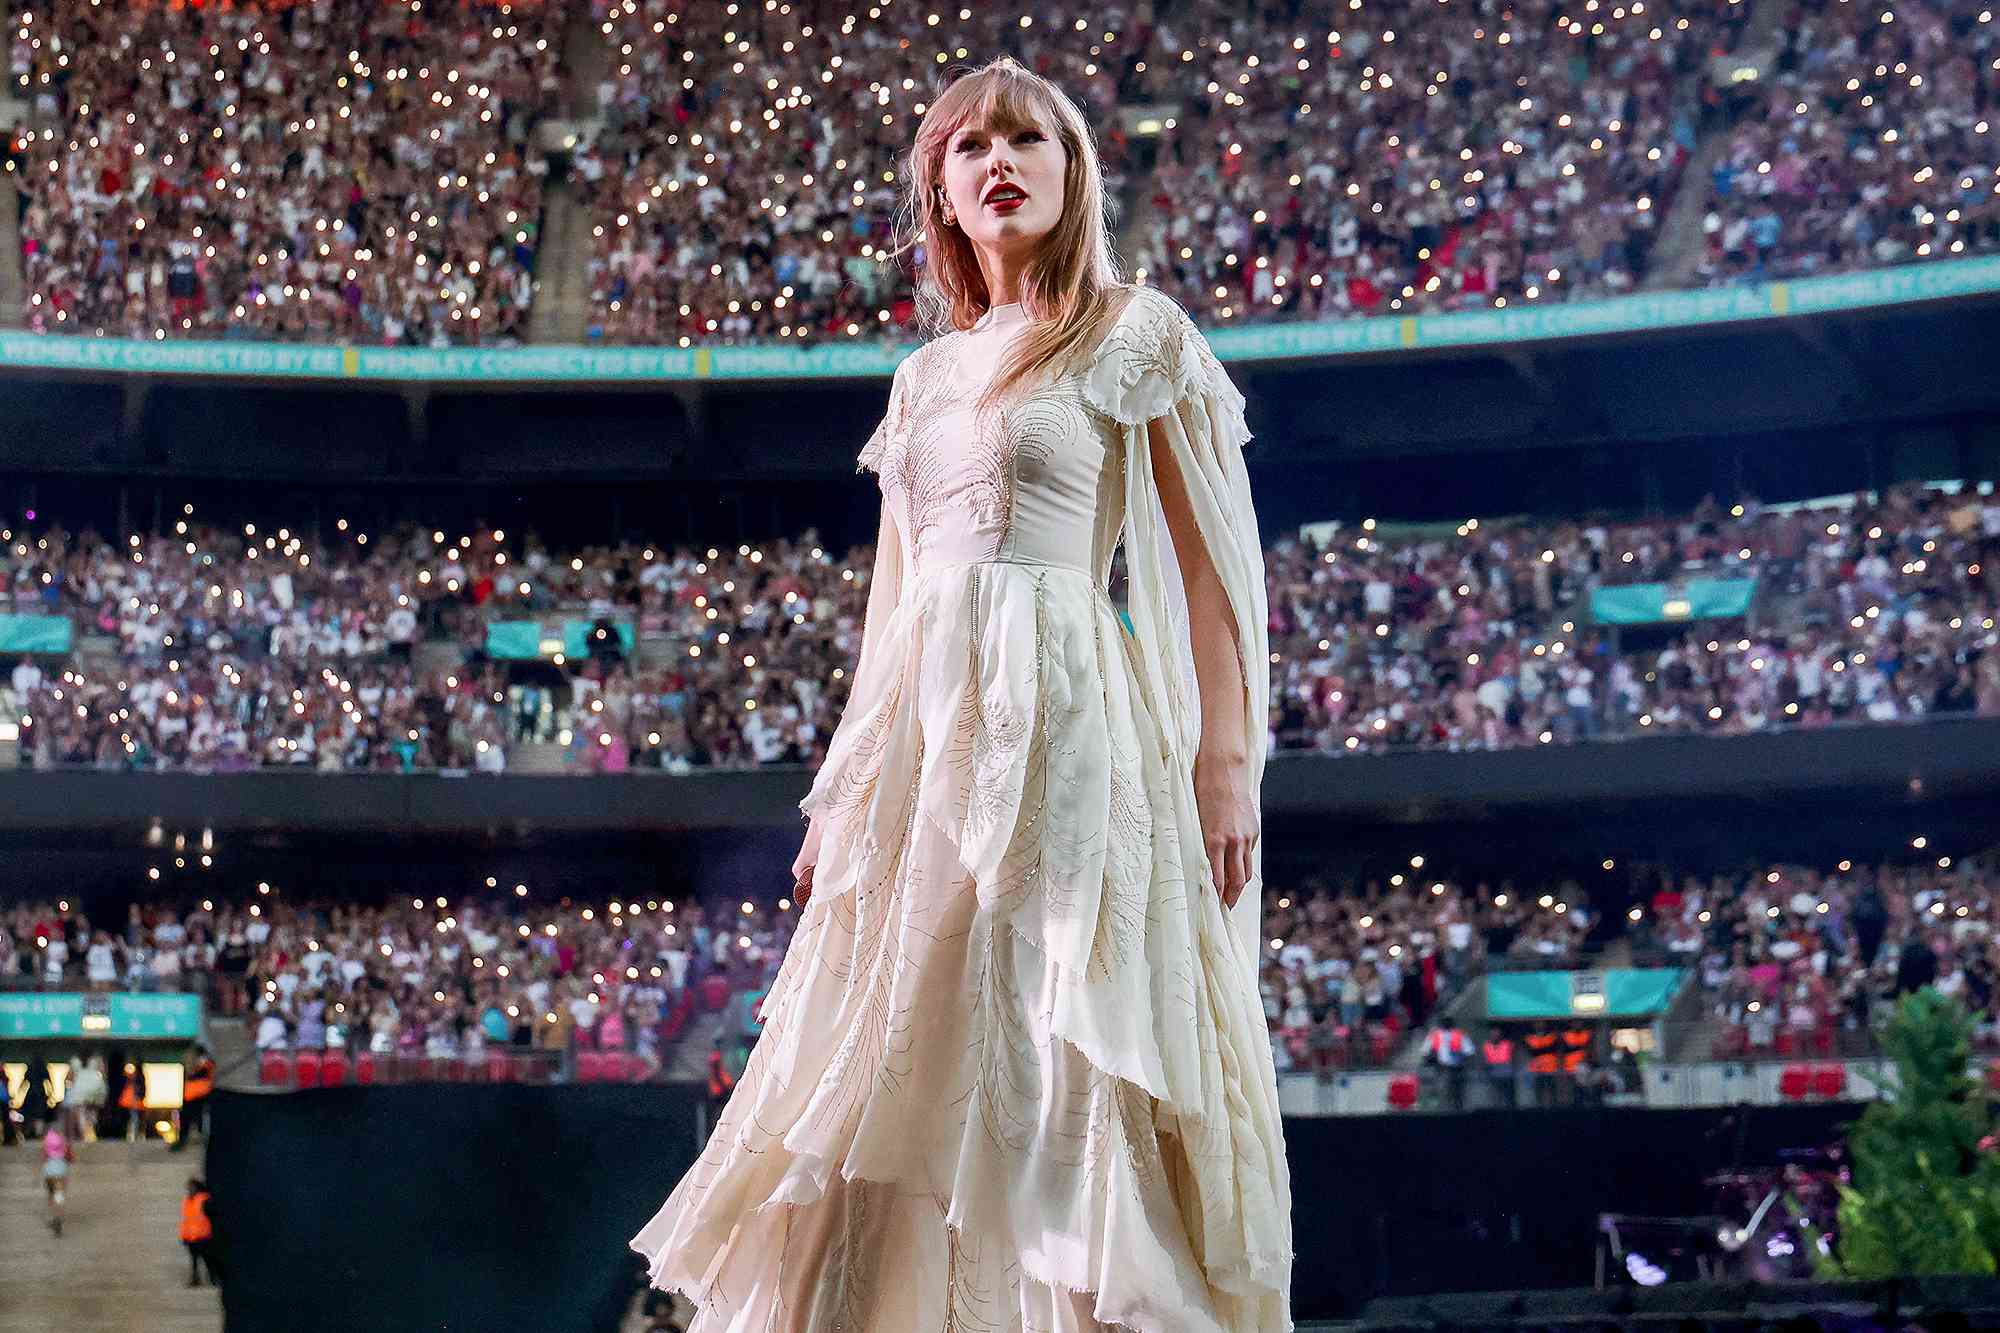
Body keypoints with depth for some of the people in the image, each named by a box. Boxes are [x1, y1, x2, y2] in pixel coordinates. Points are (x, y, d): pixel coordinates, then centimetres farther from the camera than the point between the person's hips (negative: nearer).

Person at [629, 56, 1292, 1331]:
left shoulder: (1135, 335, 4)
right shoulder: (929, 374, 21)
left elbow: (1205, 561, -2)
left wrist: (1224, 757, -12)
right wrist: (843, 797, 18)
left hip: (1061, 718, -6)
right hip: (926, 727, 6)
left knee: (1052, 1047, -13)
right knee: (909, 1071, 2)